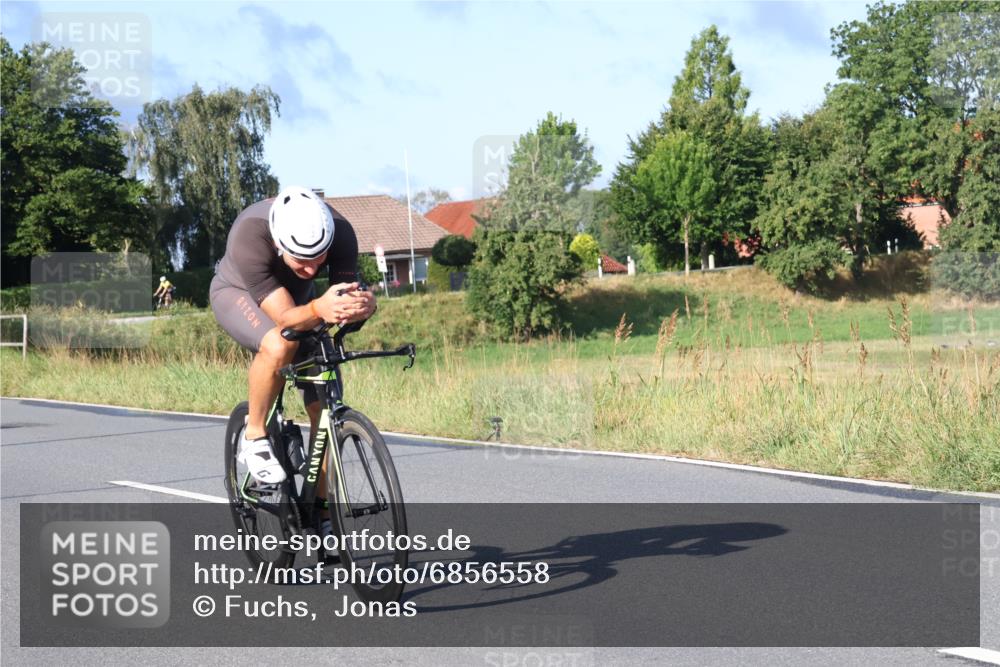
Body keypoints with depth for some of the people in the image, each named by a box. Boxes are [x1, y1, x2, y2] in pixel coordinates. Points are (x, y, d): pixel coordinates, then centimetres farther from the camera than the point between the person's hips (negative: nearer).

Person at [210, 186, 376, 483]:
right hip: (238, 292, -4)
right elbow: (286, 317, -43)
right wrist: (318, 309, -65)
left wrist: (363, 305, -57)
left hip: (299, 296, 4)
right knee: (279, 345, -37)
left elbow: (349, 291, -33)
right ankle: (254, 436, -14)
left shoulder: (339, 232, -32)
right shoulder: (248, 237, -42)